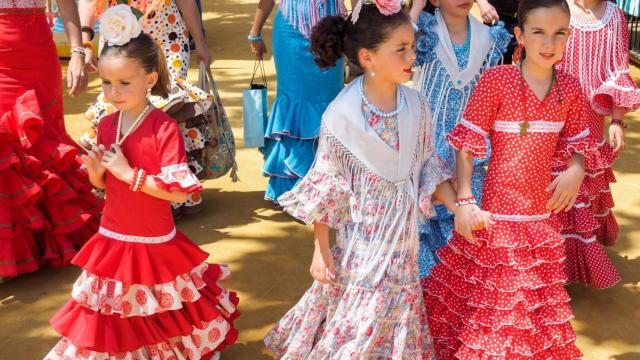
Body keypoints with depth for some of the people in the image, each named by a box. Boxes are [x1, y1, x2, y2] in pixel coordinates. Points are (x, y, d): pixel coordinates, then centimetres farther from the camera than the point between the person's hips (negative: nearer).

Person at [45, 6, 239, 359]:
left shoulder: (164, 128, -20)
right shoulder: (106, 124, 0)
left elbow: (180, 191, -24)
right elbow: (104, 183, 11)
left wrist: (129, 173, -24)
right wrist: (95, 171, -12)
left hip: (154, 243, -5)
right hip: (112, 238, 5)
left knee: (157, 316, 13)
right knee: (112, 318, 17)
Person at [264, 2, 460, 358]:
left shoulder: (416, 105, -5)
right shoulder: (341, 115, -19)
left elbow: (428, 166, 6)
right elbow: (326, 186, -12)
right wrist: (321, 248, -9)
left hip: (402, 237, 5)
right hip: (360, 238, -5)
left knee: (396, 310, 18)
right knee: (357, 310, 8)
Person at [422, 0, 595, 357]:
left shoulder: (570, 88, -1)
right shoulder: (495, 80, -13)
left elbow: (577, 143, 10)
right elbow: (468, 144, -10)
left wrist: (576, 170, -12)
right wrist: (464, 200, -17)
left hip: (545, 213, 4)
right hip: (498, 212, -4)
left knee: (535, 296, 19)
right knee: (492, 293, 6)